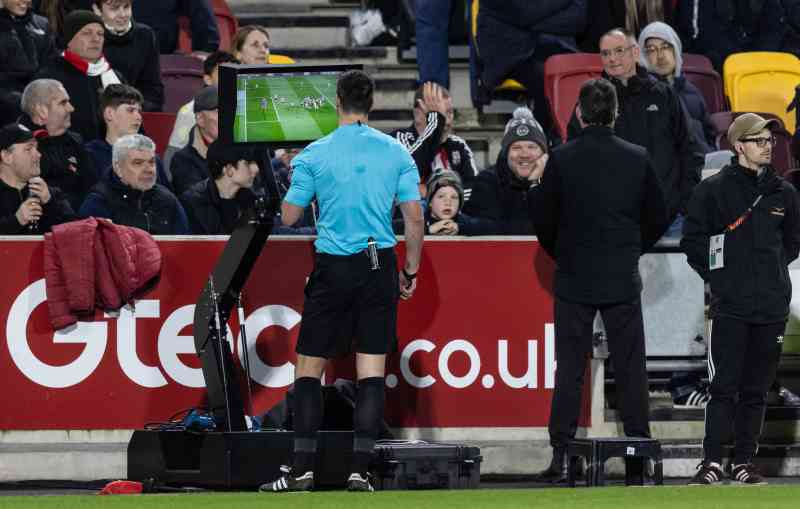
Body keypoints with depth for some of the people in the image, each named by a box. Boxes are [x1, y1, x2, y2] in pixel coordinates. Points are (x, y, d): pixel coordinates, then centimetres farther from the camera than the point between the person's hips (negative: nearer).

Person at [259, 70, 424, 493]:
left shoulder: (314, 154, -3)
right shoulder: (396, 153, 2)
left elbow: (289, 216, 1)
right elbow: (414, 218, 1)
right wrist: (411, 272, 11)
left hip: (333, 268, -2)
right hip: (380, 266, 2)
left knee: (308, 367, 6)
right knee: (372, 369, 3)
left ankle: (303, 469, 0)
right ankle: (359, 470, -2)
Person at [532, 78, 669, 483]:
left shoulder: (561, 159, -7)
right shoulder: (637, 159, -2)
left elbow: (542, 217, -2)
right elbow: (658, 218, 6)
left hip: (574, 280, -1)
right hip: (623, 282, 1)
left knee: (569, 370, 2)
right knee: (630, 369, 6)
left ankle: (560, 456, -1)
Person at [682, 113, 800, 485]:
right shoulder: (714, 190, 0)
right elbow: (692, 240, 4)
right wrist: (717, 277, 1)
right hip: (730, 305, -4)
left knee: (756, 389, 6)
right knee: (724, 387, -8)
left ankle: (744, 461, 11)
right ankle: (712, 461, -7)